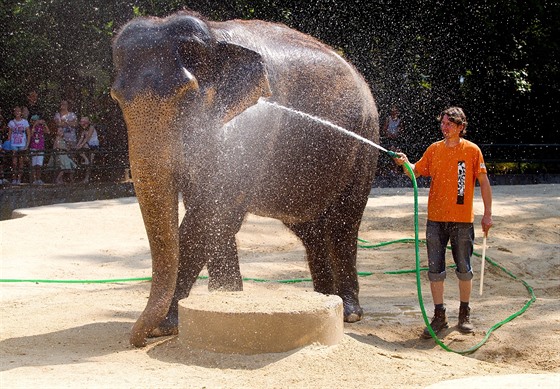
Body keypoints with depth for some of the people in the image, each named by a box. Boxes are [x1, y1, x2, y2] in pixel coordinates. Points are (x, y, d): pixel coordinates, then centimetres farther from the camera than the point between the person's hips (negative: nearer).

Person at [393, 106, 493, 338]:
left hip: (462, 220, -3)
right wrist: (405, 164, -13)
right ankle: (439, 316, 12)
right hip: (436, 218, 3)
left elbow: (484, 183, 0)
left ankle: (464, 314, 22)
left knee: (464, 269, 6)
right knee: (435, 269, 2)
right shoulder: (434, 149, 6)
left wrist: (487, 214, -3)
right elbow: (416, 172, 9)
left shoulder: (472, 150, -3)